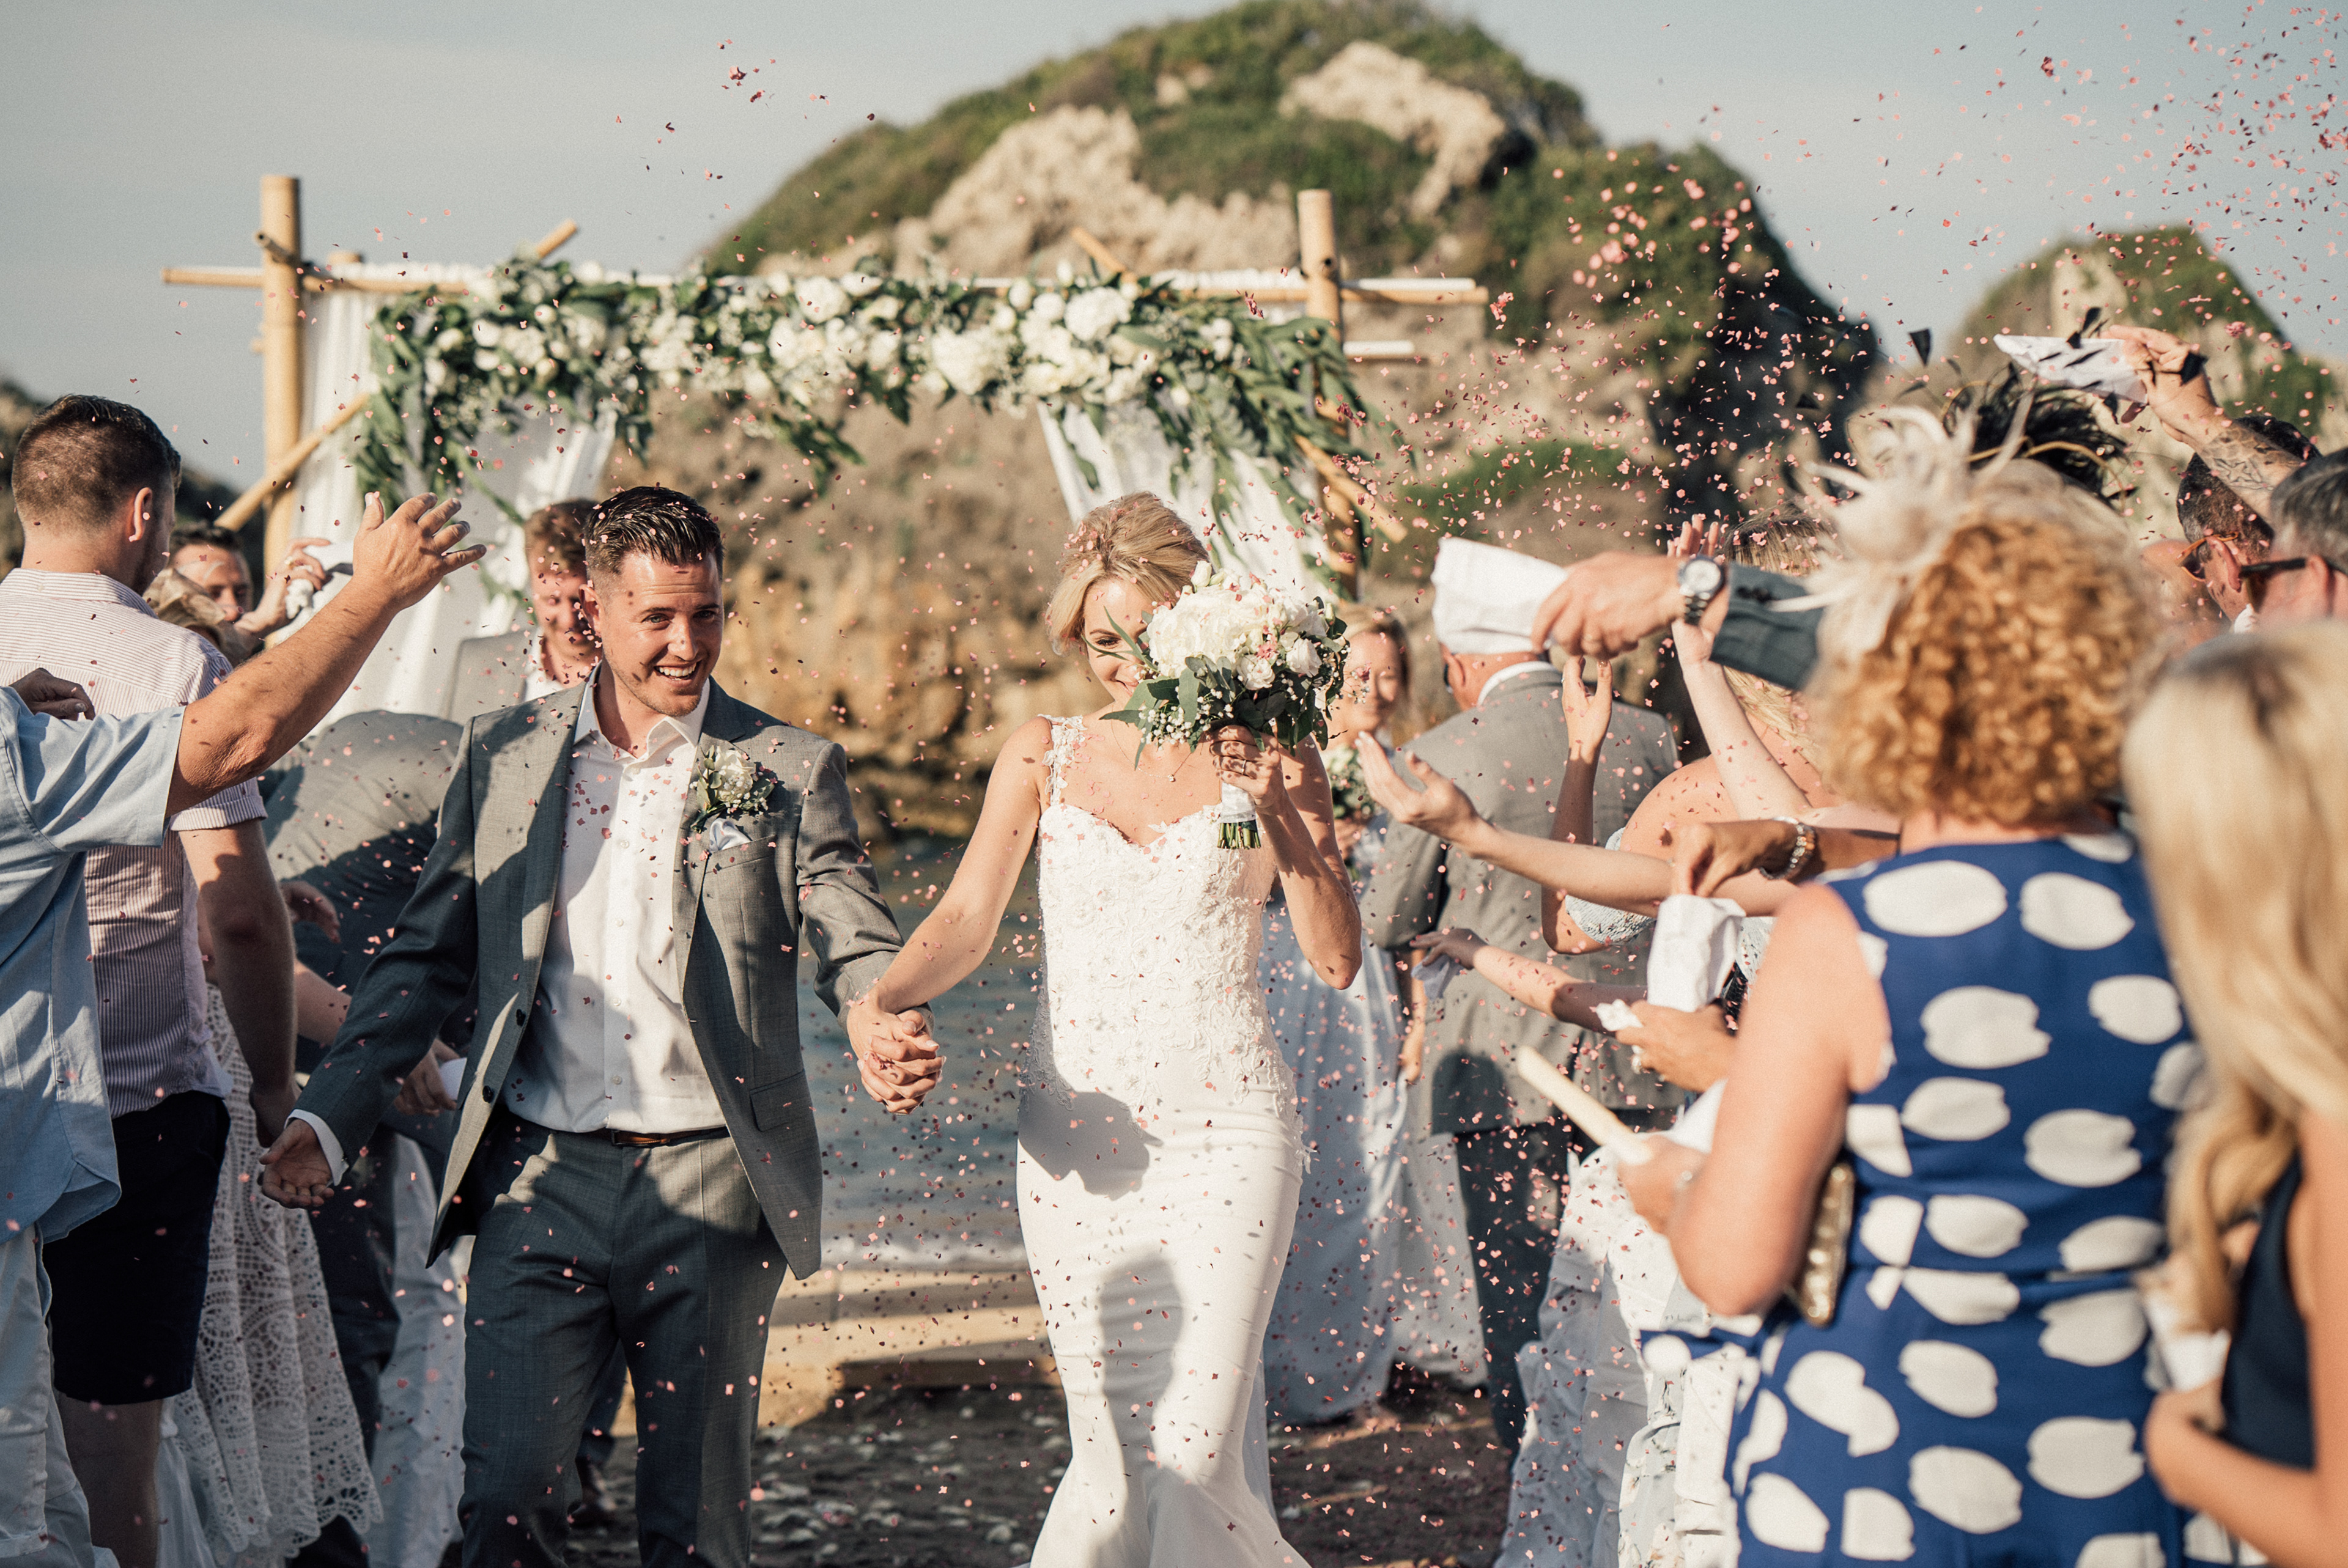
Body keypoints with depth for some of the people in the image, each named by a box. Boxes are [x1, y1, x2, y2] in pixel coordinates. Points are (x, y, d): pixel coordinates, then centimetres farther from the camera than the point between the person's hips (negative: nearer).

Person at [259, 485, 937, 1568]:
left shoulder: (788, 771, 4)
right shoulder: (502, 756, 9)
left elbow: (858, 944, -1)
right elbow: (424, 959, 12)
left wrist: (885, 1030, -25)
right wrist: (328, 1118, 1)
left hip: (707, 1186, -1)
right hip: (539, 1174, 1)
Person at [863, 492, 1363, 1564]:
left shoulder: (1265, 757, 4)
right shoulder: (1043, 755, 7)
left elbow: (1335, 961, -1)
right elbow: (965, 921, -2)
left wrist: (1280, 813, -13)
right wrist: (883, 1001, -22)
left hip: (1225, 1128, -2)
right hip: (1076, 1133, 2)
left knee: (1194, 1455, -10)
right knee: (1109, 1458, 6)